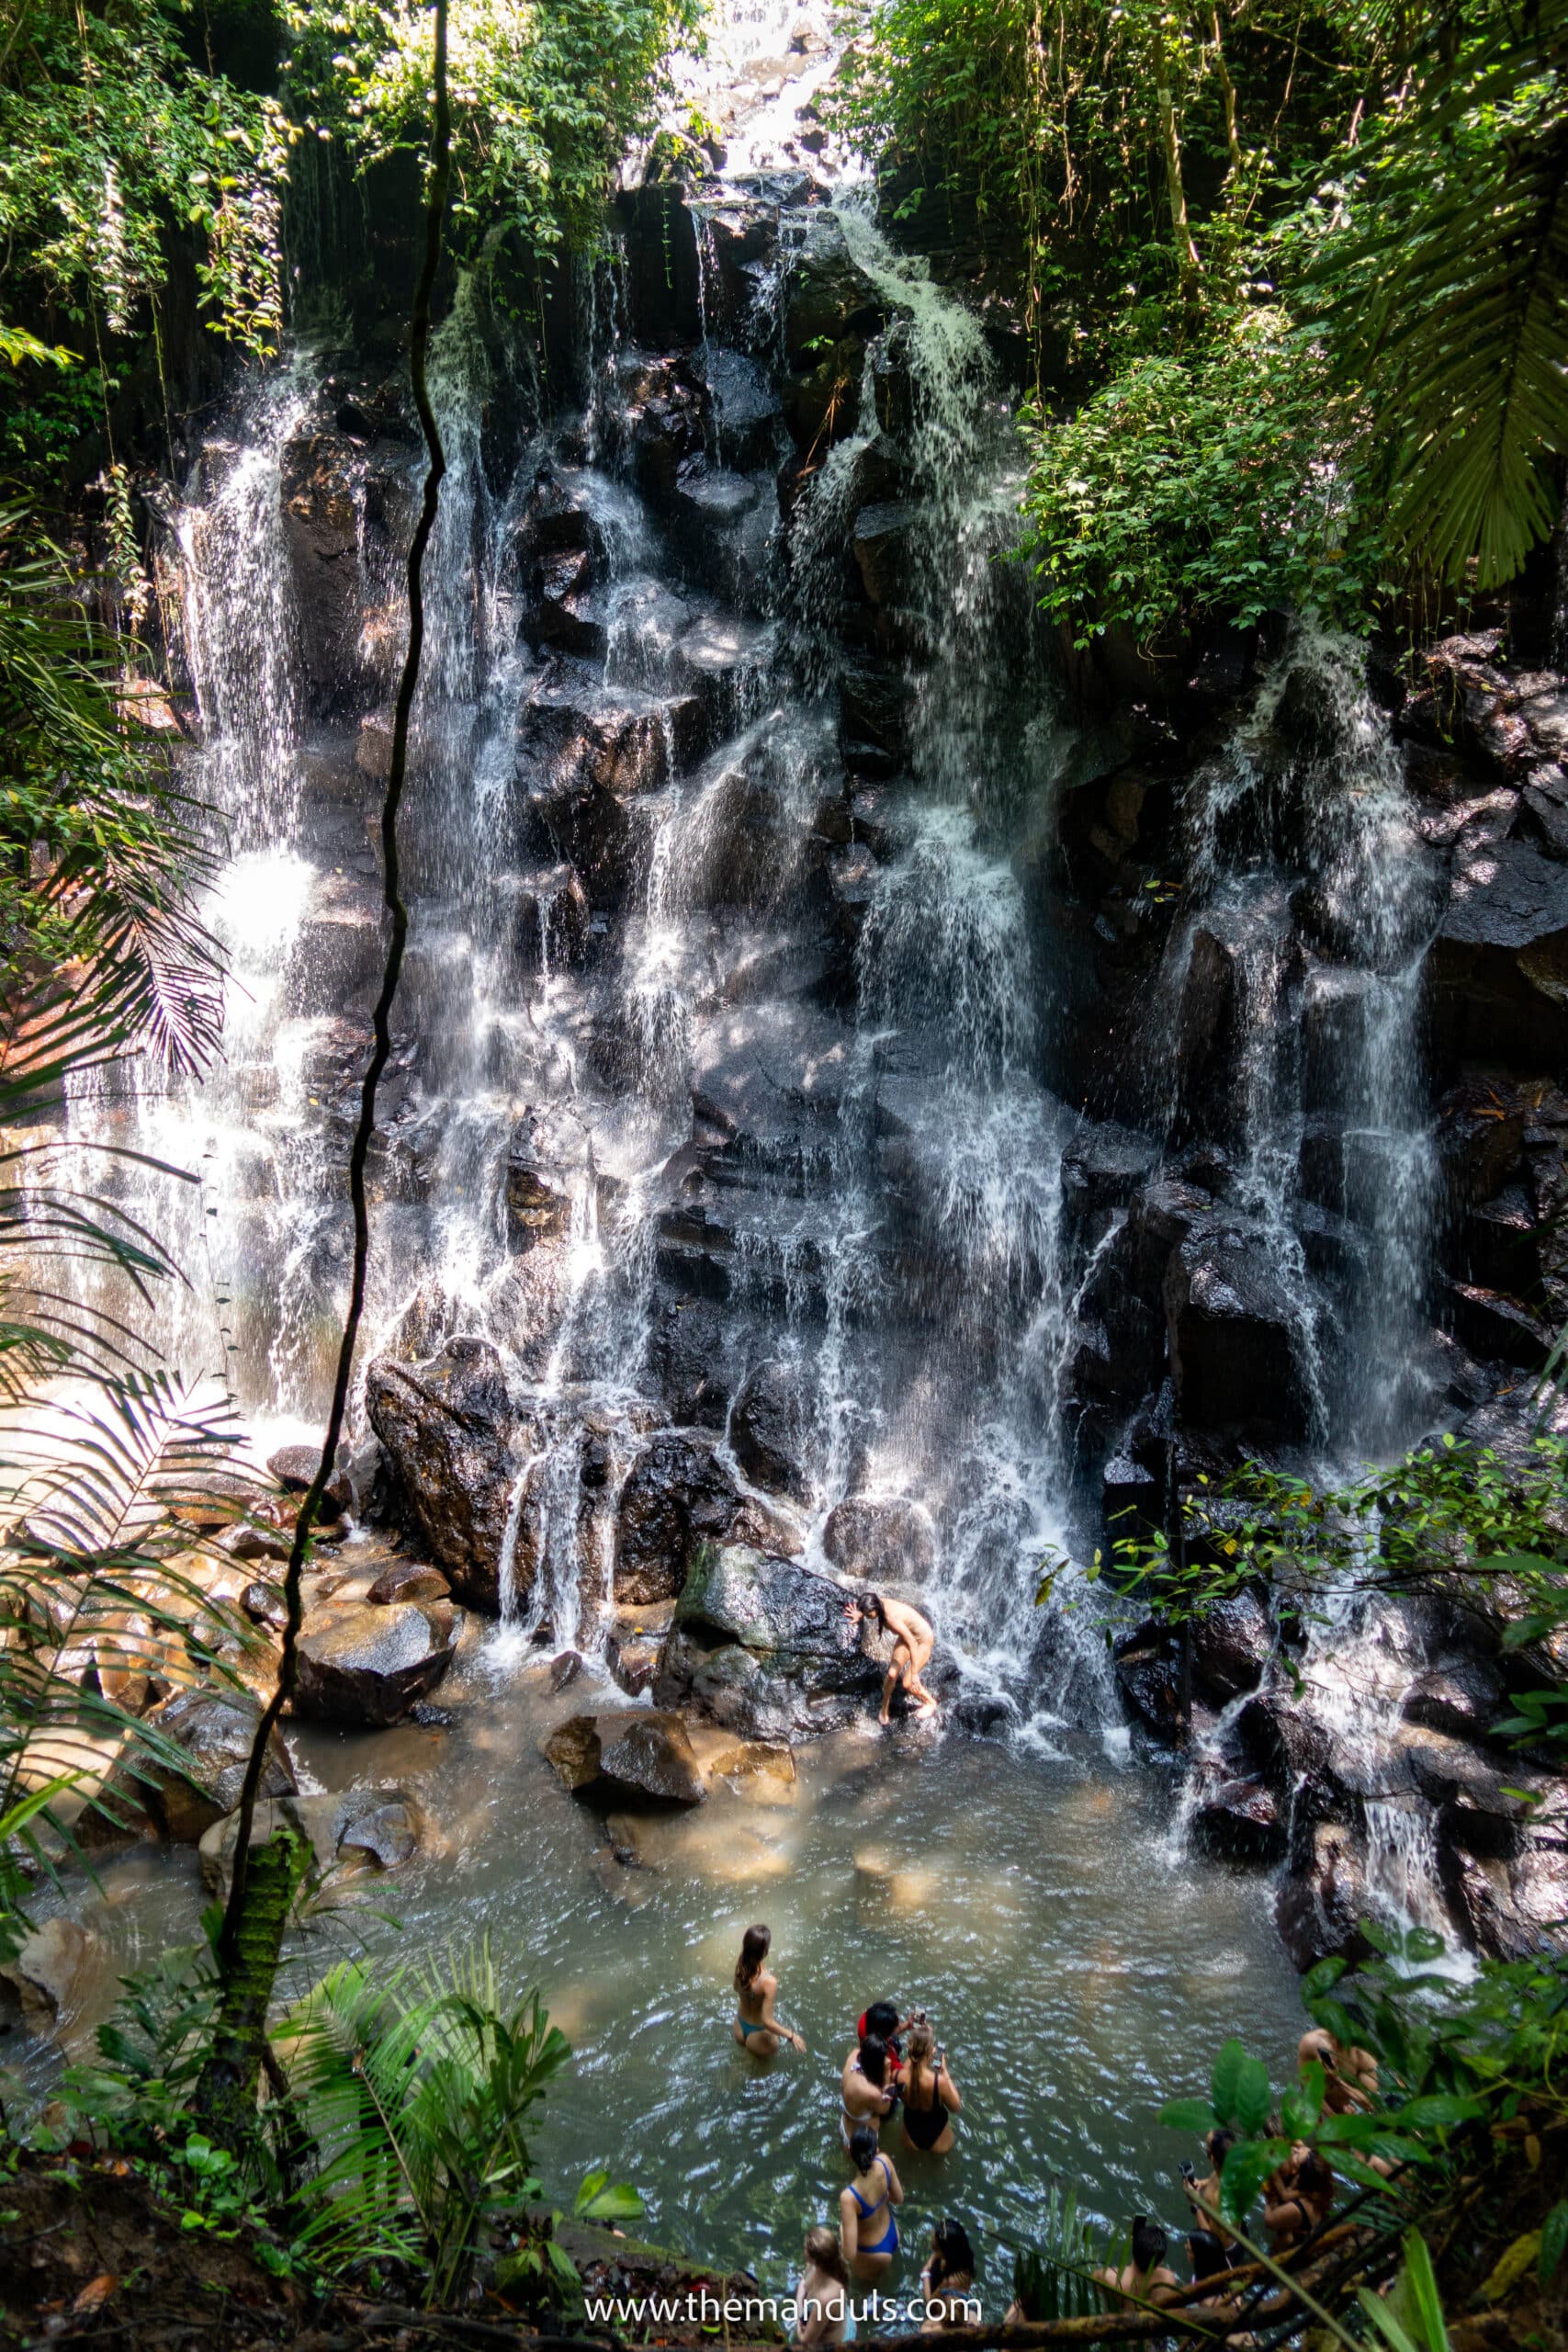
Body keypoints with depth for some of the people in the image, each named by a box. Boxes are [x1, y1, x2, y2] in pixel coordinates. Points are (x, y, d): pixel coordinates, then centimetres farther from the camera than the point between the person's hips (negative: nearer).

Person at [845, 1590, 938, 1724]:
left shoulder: (891, 1617, -41)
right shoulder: (878, 1602, -20)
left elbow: (912, 1644, -36)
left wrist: (914, 1674, -31)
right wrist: (858, 1616, -14)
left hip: (923, 1640, -7)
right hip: (907, 1636, 7)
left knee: (908, 1684, -4)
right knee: (892, 1674, -1)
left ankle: (930, 1702, 24)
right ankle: (885, 1710, 21)